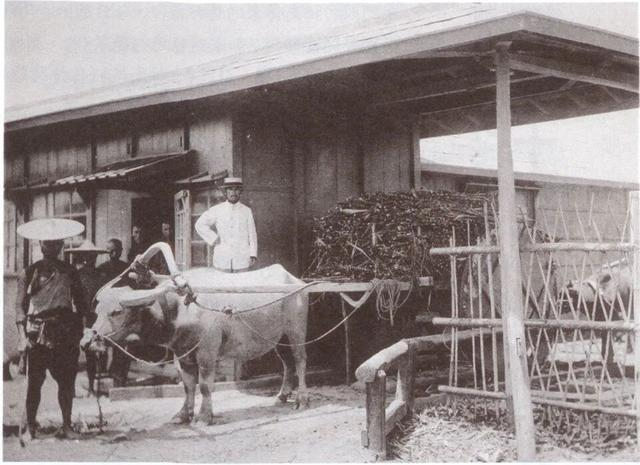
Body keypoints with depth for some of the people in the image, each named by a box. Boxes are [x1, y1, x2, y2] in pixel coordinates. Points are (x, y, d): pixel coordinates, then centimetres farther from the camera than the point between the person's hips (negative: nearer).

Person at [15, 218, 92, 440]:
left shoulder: (70, 272, 10)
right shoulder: (30, 273, 3)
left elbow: (82, 304, 10)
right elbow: (20, 306, 0)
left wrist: (89, 328, -1)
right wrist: (23, 336, -10)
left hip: (66, 333, 2)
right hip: (38, 335, -2)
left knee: (67, 381, 4)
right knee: (34, 382, -1)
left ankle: (66, 425, 14)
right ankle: (30, 425, 10)